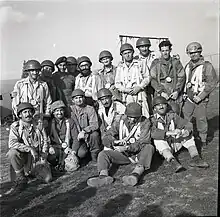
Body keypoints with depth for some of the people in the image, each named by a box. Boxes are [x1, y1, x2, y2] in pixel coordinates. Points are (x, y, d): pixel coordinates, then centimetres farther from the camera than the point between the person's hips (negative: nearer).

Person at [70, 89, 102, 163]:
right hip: (77, 137, 1)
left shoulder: (90, 109, -4)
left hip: (88, 135, -1)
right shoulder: (70, 109, 2)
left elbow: (94, 125, -15)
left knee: (94, 134, -33)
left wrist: (84, 131, -31)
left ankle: (94, 157, -11)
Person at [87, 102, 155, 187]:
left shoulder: (145, 123, -5)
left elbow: (143, 142, -16)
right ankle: (104, 175, -45)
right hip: (123, 154, 3)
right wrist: (113, 142, -27)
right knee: (103, 154, -16)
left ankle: (136, 174, -51)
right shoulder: (119, 122, 1)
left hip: (138, 153, -2)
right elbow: (106, 138, -3)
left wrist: (127, 147, -31)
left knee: (149, 147, -32)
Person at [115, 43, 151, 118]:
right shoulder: (120, 67, 13)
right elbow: (117, 83, 11)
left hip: (140, 93, -1)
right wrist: (125, 89, -7)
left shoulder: (140, 64, 10)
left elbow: (147, 77, 7)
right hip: (127, 96, 1)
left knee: (144, 117, -8)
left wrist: (139, 87, -8)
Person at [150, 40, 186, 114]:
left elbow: (182, 77, 7)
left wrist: (177, 91, -6)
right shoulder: (155, 63, 9)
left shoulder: (176, 62, 12)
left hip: (174, 95, 1)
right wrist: (161, 92, -9)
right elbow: (152, 79, 1)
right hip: (160, 95, -1)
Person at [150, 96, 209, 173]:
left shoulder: (172, 116, 2)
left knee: (187, 132, -9)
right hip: (163, 147, -3)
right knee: (158, 140, -31)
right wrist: (169, 133, -40)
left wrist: (185, 131, -31)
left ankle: (195, 158, -20)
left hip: (175, 144, 4)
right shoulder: (153, 120, -9)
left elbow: (188, 124, -7)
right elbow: (152, 133, -29)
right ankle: (173, 161, -45)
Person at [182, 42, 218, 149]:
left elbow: (213, 82, -11)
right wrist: (184, 93, 10)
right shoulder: (188, 66, 11)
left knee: (201, 120, 4)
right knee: (184, 118, 4)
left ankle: (203, 140, 21)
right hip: (188, 98, 5)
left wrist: (201, 96, -15)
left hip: (200, 99, -5)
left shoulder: (207, 66, -8)